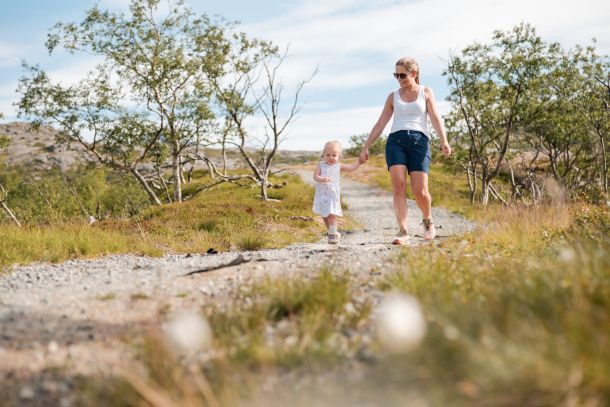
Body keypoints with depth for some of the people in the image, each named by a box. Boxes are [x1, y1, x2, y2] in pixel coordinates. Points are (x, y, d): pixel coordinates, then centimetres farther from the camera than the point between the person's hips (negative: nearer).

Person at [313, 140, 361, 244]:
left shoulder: (338, 166, 6)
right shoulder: (320, 165, 1)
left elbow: (351, 168, 14)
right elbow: (315, 176, -11)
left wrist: (360, 160, 8)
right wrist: (322, 179, -31)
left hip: (333, 194, -1)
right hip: (322, 194, 1)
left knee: (332, 215, -12)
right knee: (324, 216, 11)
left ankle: (333, 234, -6)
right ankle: (333, 233, 27)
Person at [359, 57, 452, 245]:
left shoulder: (425, 92, 14)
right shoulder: (393, 96, 18)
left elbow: (436, 118, 2)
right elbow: (380, 124, 18)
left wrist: (444, 141, -15)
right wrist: (365, 148, 10)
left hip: (419, 141, -2)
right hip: (395, 140, 2)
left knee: (420, 192, -10)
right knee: (398, 186, -17)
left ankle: (428, 221, 18)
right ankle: (403, 231, -18)